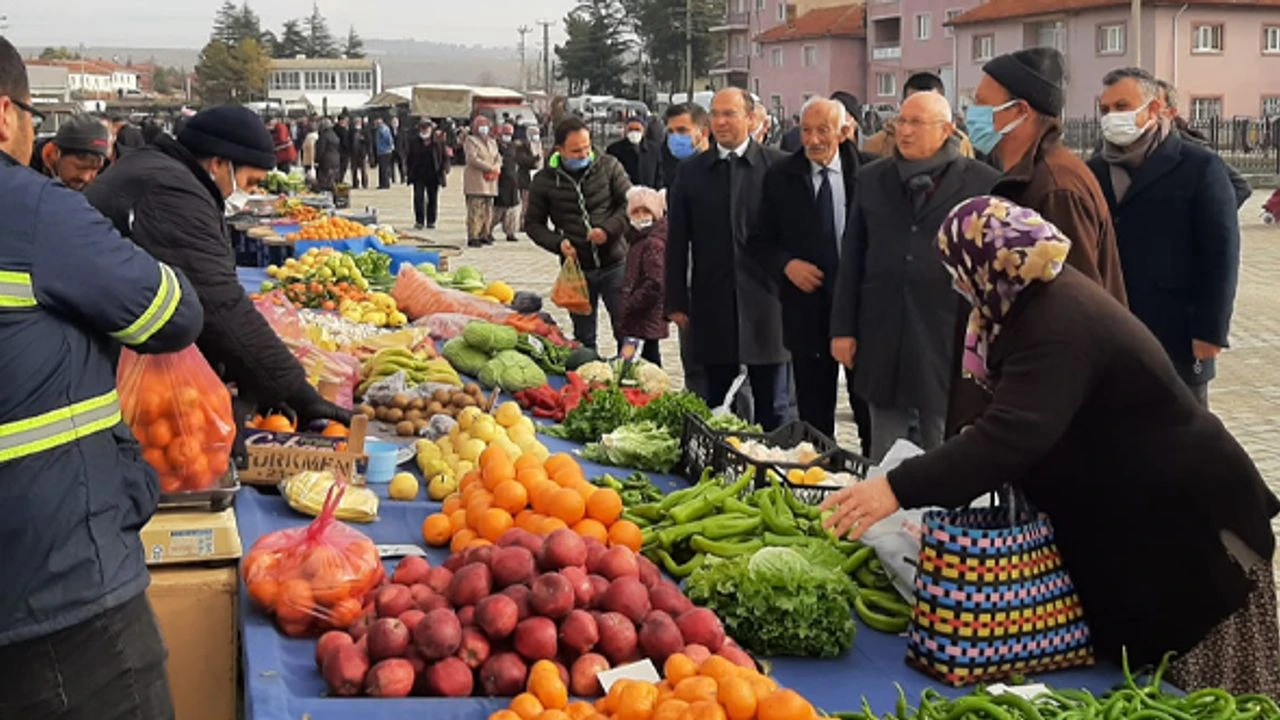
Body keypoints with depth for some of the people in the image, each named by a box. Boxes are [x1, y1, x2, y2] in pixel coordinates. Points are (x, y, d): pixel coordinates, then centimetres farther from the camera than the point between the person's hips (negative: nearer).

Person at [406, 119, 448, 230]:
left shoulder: (438, 143, 3)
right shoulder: (414, 143, 7)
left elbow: (445, 158, 4)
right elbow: (410, 159, 12)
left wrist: (444, 171, -7)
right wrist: (409, 173, 8)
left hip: (433, 175, 0)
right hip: (419, 176, 0)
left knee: (433, 199, 5)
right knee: (418, 197, -8)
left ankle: (431, 221, 14)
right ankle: (419, 221, -2)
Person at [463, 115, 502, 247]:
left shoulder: (492, 142, 21)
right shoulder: (471, 140, -2)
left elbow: (498, 157, 14)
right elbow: (472, 159, -14)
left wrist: (497, 168, -9)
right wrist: (490, 168, -16)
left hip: (490, 181, 7)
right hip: (476, 180, -7)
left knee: (488, 209, 7)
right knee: (476, 209, -12)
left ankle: (484, 235, 13)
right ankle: (473, 237, -12)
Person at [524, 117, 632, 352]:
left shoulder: (608, 166, -1)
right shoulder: (544, 180, 0)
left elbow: (630, 203, 1)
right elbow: (533, 223, 7)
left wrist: (609, 229, -15)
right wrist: (558, 243, -11)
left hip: (614, 264, -1)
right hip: (577, 268, 1)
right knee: (583, 337, 10)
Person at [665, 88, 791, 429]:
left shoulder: (778, 166, -1)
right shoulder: (691, 172, 7)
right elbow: (677, 242, 7)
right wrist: (676, 301, 3)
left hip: (766, 301, -2)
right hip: (713, 305, 2)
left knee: (772, 407, 7)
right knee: (715, 404, 9)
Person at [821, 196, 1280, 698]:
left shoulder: (1058, 327, -27)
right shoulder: (1049, 300, 5)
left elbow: (1013, 433, -41)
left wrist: (899, 489, -45)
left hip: (1182, 520, -10)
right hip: (1141, 511, 10)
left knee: (1197, 691, 1)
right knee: (1139, 672, 16)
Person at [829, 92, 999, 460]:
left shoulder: (982, 182, -2)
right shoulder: (871, 179, 9)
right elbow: (852, 259, 10)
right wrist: (842, 328, 6)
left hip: (949, 339, -3)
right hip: (882, 338, 3)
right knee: (884, 459, 10)